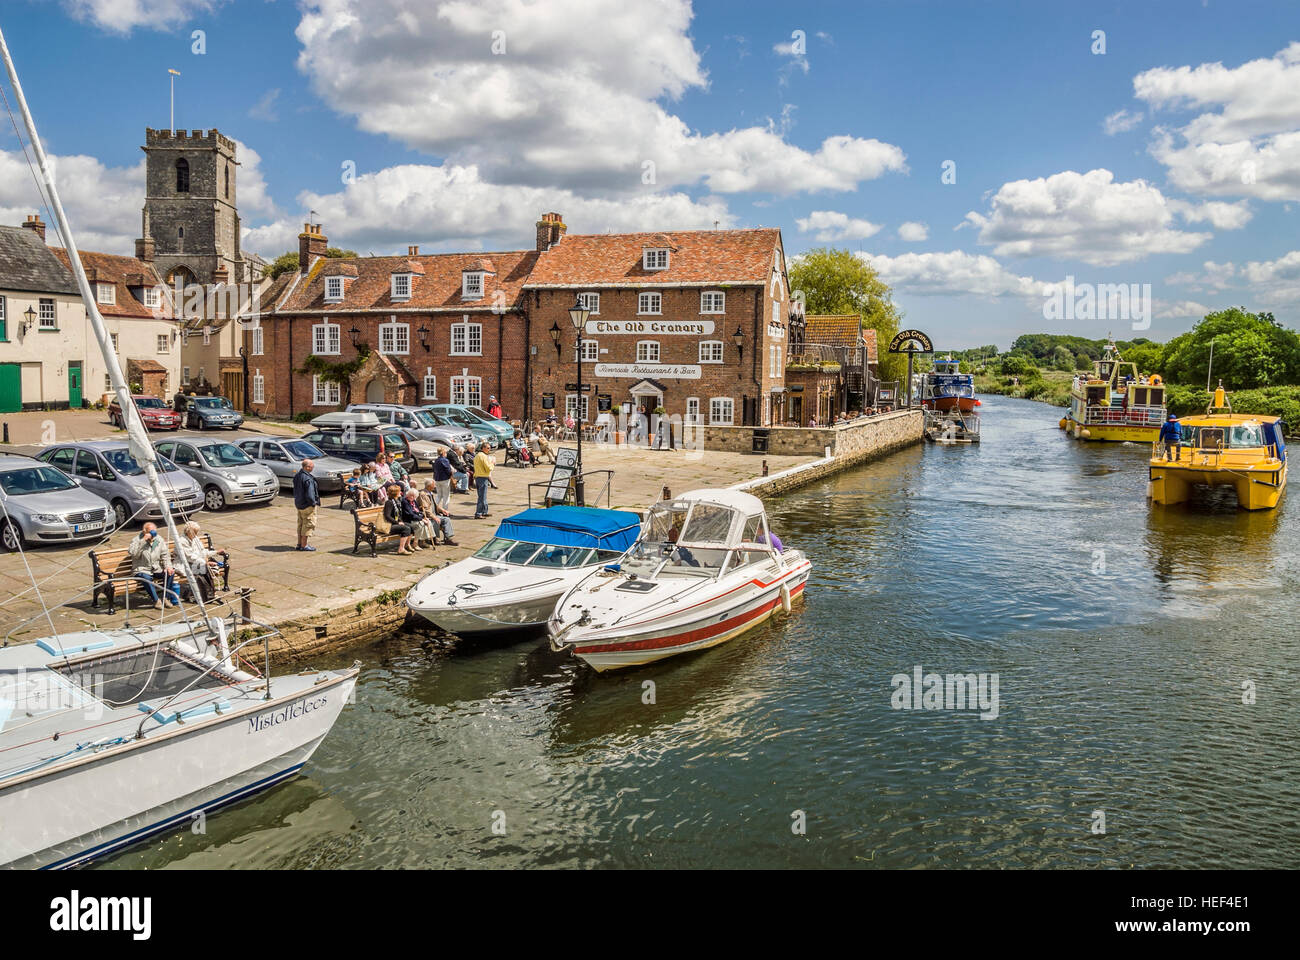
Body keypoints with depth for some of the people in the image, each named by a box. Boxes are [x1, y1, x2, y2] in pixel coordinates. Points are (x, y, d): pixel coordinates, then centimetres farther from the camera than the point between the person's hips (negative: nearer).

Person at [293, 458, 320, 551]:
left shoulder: (297, 476, 5)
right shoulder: (308, 479, -25)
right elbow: (310, 494, -26)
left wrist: (297, 500, 19)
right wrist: (313, 503, -12)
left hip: (298, 504, 9)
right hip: (308, 505, -9)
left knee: (301, 524, 18)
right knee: (308, 524, 1)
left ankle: (300, 543, 25)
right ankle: (304, 545, 4)